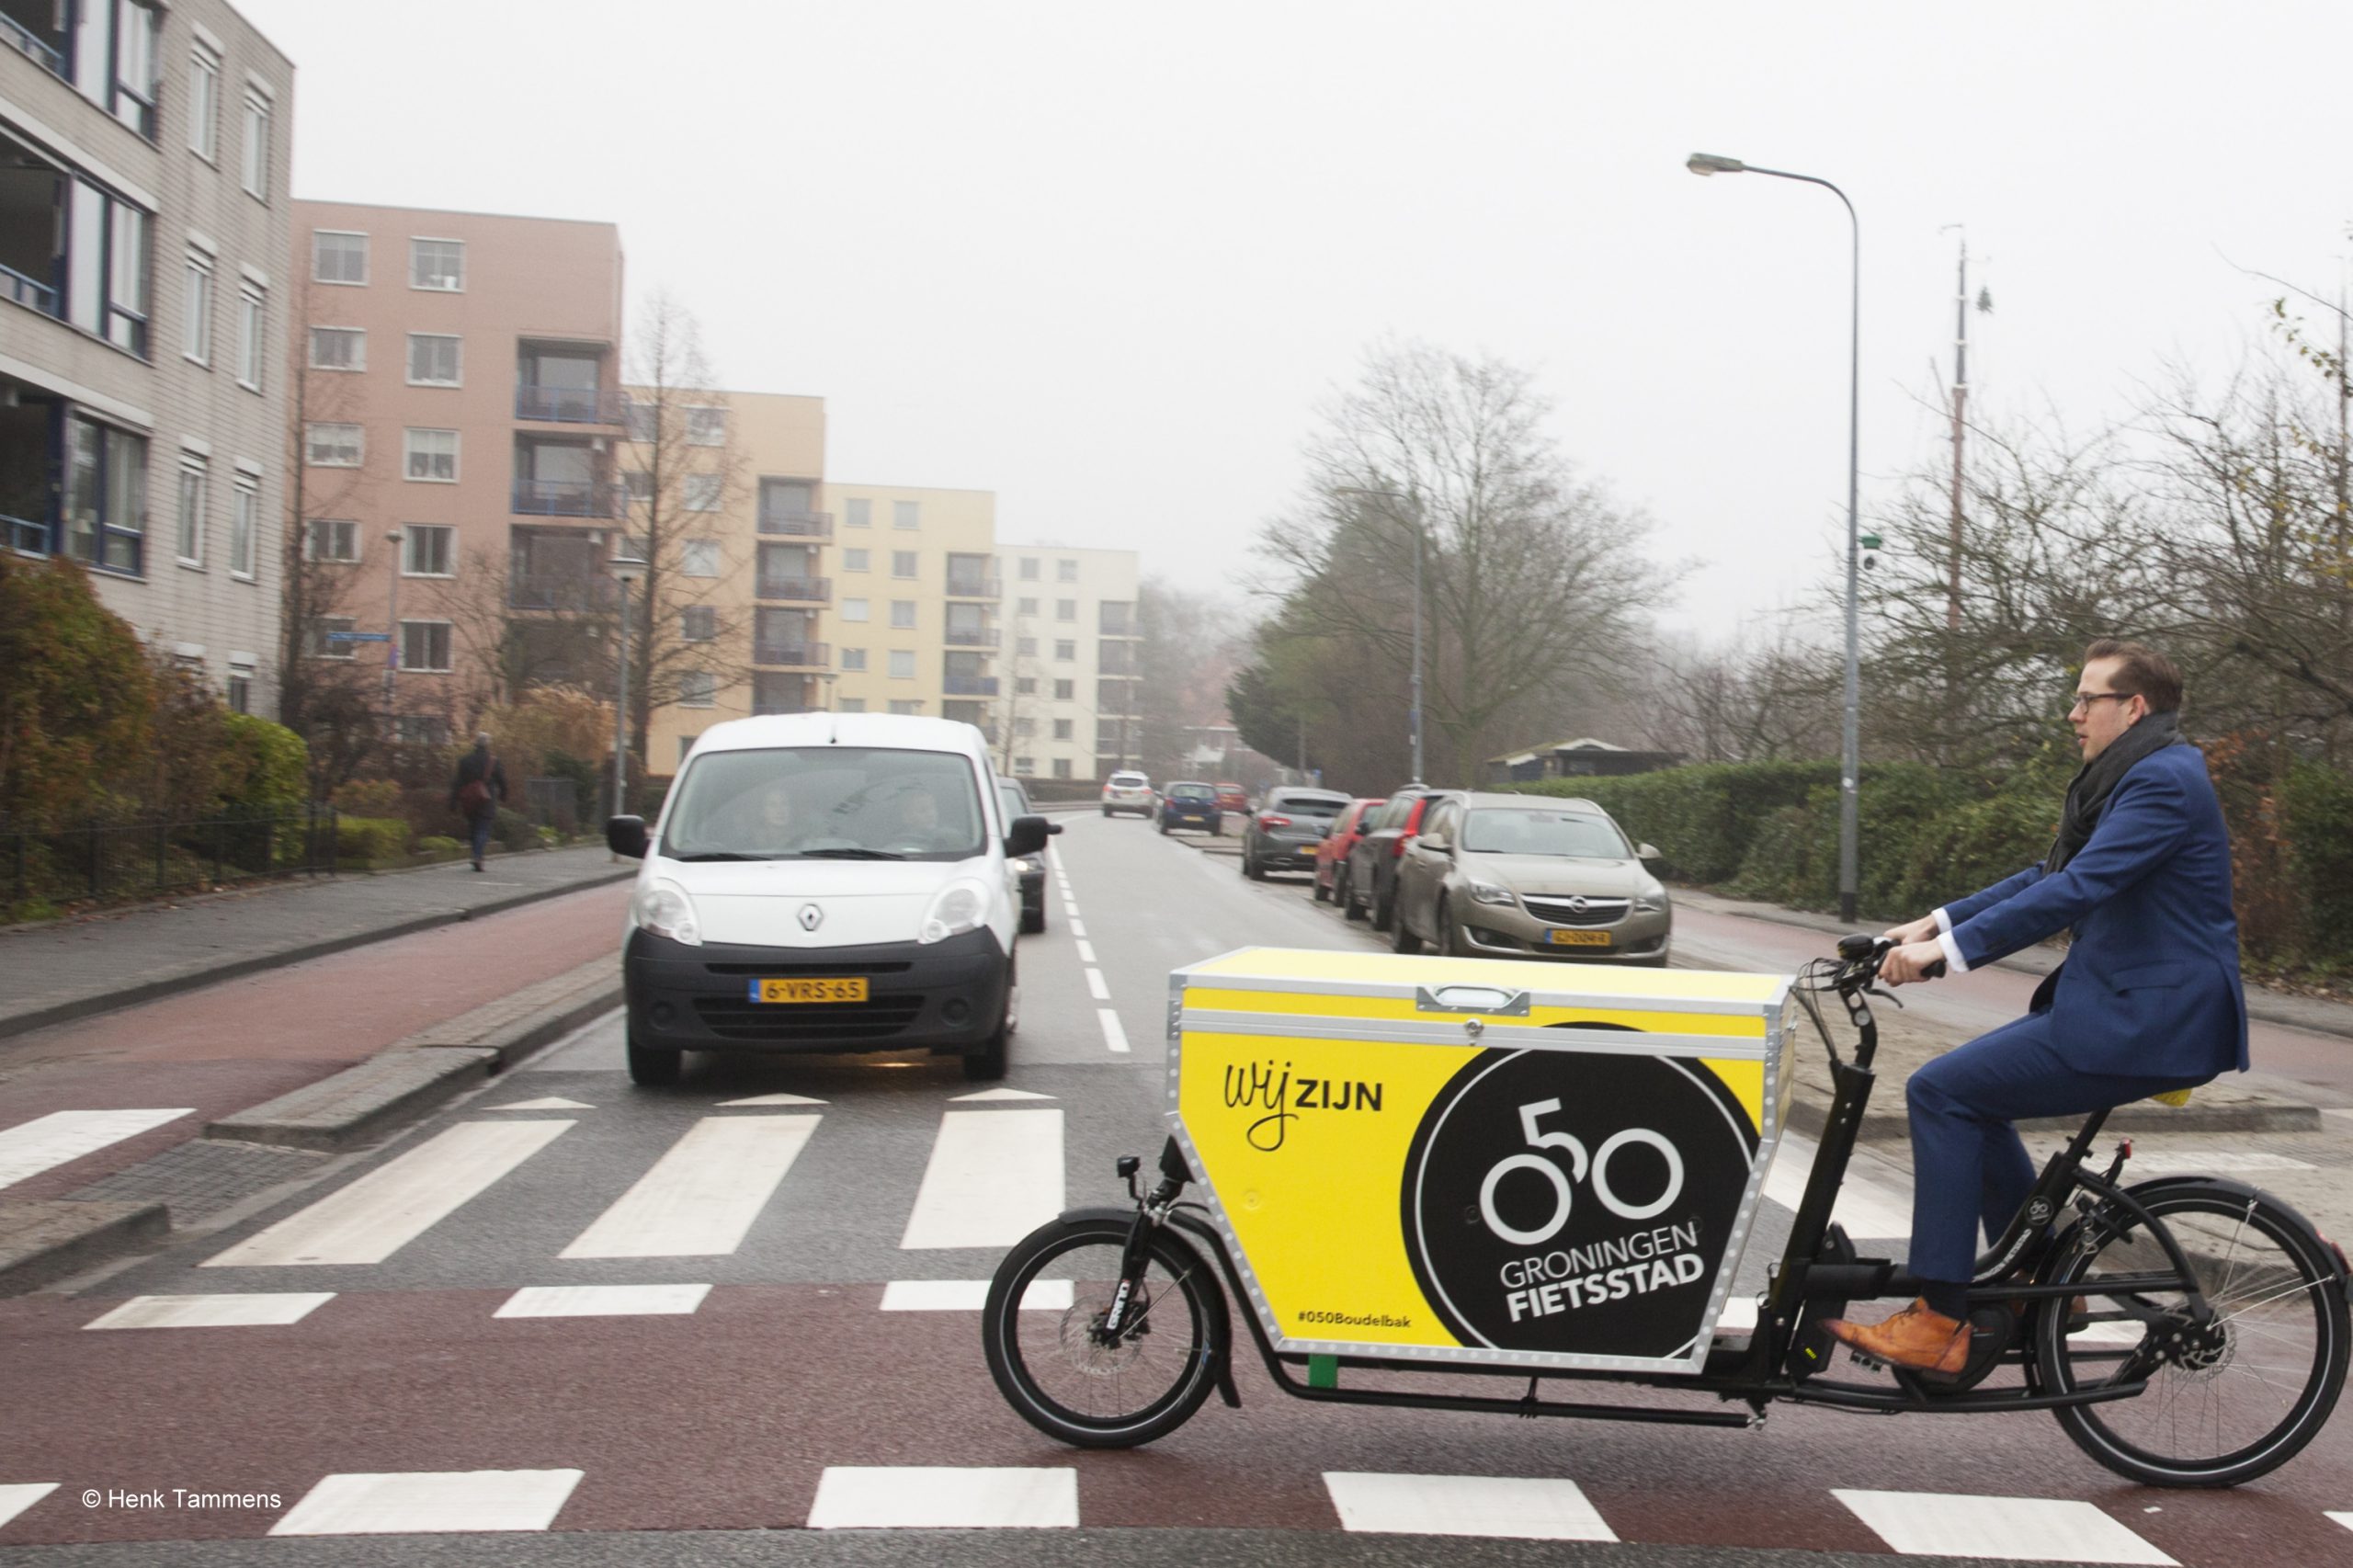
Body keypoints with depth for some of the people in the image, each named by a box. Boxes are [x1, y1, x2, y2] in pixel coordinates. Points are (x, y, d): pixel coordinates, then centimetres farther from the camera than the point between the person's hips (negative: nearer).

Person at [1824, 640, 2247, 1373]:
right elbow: (2051, 876, 20)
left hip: (2149, 1022, -11)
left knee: (1940, 1091, -14)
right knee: (1969, 1090, 18)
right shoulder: (2137, 776, 17)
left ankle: (1940, 1321, -10)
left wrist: (1947, 949, -30)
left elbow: (2074, 890, -27)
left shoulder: (2164, 779, -16)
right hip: (2125, 1002, 11)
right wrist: (1936, 923, 12)